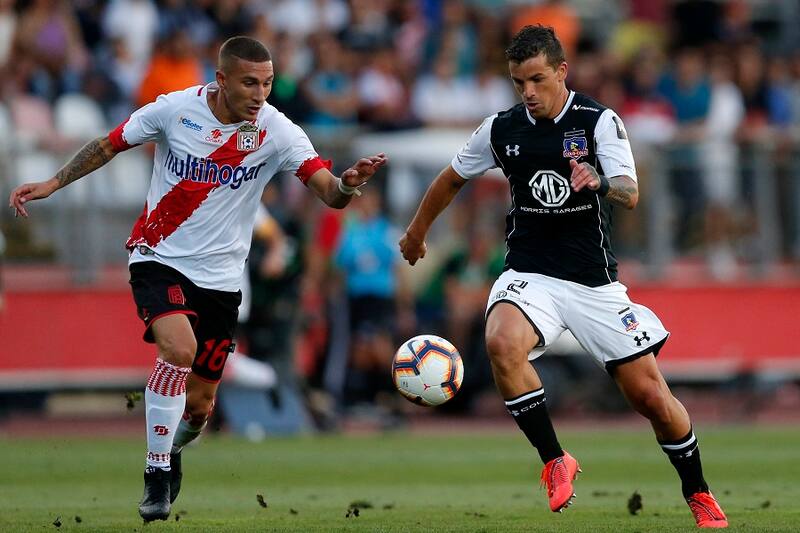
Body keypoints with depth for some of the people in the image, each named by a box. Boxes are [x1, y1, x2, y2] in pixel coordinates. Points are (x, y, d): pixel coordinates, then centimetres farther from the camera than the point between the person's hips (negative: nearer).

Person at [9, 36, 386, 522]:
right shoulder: (174, 110, -11)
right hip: (160, 259, -2)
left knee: (199, 405, 6)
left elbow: (329, 193, -20)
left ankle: (169, 452, 42)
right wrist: (54, 183, -1)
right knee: (179, 348, -31)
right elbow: (109, 145, 4)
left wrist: (348, 184, -42)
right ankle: (158, 472, -16)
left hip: (219, 277, 2)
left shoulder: (277, 132, -11)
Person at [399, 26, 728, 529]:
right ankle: (556, 463, -17)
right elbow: (453, 178, 19)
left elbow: (630, 195, -20)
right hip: (529, 275, 1)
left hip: (595, 282, -1)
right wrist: (416, 233, 30)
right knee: (502, 344, -32)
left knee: (652, 397, -2)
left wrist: (601, 183, -42)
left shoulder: (599, 122, -7)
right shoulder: (502, 129, 1)